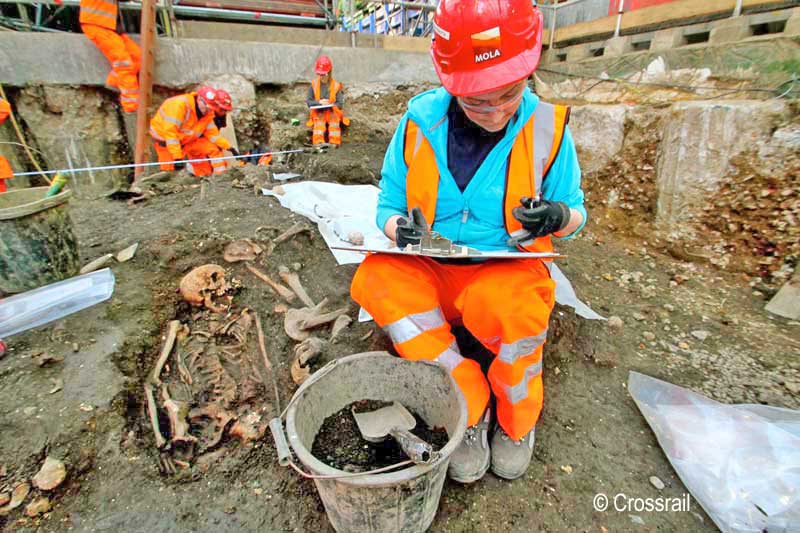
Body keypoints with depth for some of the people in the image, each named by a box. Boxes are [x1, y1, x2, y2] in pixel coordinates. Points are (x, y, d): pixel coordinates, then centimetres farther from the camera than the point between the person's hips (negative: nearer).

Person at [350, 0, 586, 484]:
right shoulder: (420, 122, -4)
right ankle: (471, 406, -10)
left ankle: (517, 419, 3)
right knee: (376, 279, -27)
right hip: (429, 270, 2)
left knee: (516, 310, -35)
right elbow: (388, 206, 3)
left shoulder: (547, 126, -5)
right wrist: (402, 228, -21)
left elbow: (575, 212, 5)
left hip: (507, 270, -1)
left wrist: (557, 217, -20)